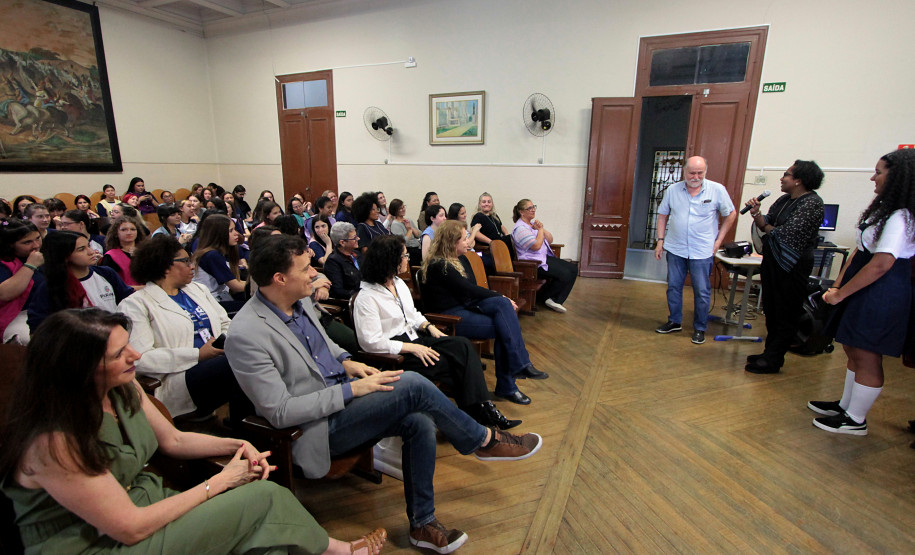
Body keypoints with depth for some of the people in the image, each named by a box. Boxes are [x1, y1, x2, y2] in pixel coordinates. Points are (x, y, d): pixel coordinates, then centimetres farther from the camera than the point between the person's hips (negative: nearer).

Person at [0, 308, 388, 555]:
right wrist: (221, 481, -18)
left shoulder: (122, 390, -5)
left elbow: (173, 439, 9)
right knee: (263, 498, -19)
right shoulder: (54, 443, -28)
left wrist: (237, 445, -6)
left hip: (143, 502, 7)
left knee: (263, 496, -18)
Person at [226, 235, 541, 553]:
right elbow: (280, 412, -21)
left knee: (419, 421, -16)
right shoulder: (245, 335, -21)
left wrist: (346, 362, 1)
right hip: (318, 426, -7)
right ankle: (484, 441, -1)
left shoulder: (298, 303, 3)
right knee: (412, 384, -24)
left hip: (344, 395, 8)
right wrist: (351, 389, -22)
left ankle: (422, 523, 4)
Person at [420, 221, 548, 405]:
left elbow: (470, 290, 13)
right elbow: (468, 289, -15)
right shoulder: (439, 265, -13)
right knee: (503, 328, -21)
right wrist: (500, 297, -7)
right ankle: (505, 386, -11)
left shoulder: (456, 260, 17)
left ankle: (520, 364, -23)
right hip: (448, 317, -9)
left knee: (502, 304, -19)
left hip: (463, 307, 9)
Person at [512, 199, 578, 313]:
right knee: (565, 274, -22)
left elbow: (550, 240, 13)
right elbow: (536, 246, -22)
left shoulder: (534, 223, 17)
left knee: (573, 269, -3)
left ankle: (555, 300, 0)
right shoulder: (520, 228, -13)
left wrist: (542, 228, -3)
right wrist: (540, 229, -9)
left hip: (546, 257, 10)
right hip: (534, 264, -10)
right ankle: (545, 296, 1)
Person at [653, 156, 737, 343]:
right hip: (675, 249, 3)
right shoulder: (673, 190, 1)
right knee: (673, 287, 11)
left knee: (702, 291, 4)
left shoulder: (717, 190, -4)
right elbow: (663, 215, 8)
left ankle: (700, 329, 18)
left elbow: (730, 215, 5)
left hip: (702, 251, -2)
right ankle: (675, 322, 28)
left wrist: (719, 240, 0)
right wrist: (660, 240, 2)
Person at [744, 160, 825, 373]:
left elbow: (787, 234, -22)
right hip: (772, 261, 9)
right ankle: (770, 353, 26)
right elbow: (766, 225, 7)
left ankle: (772, 361, 8)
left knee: (786, 315, 1)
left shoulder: (812, 203, -14)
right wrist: (756, 214, -11)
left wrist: (768, 228, -3)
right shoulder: (784, 200, 11)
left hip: (792, 266, -9)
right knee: (771, 310, 15)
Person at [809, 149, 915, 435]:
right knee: (853, 349, 18)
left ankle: (856, 420, 15)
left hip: (881, 296, -10)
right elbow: (859, 251, 13)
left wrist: (839, 294, -17)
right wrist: (838, 284, 7)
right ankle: (846, 405, 33)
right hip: (866, 291, 10)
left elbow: (880, 265, -24)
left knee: (866, 357, 1)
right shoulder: (885, 210, 13)